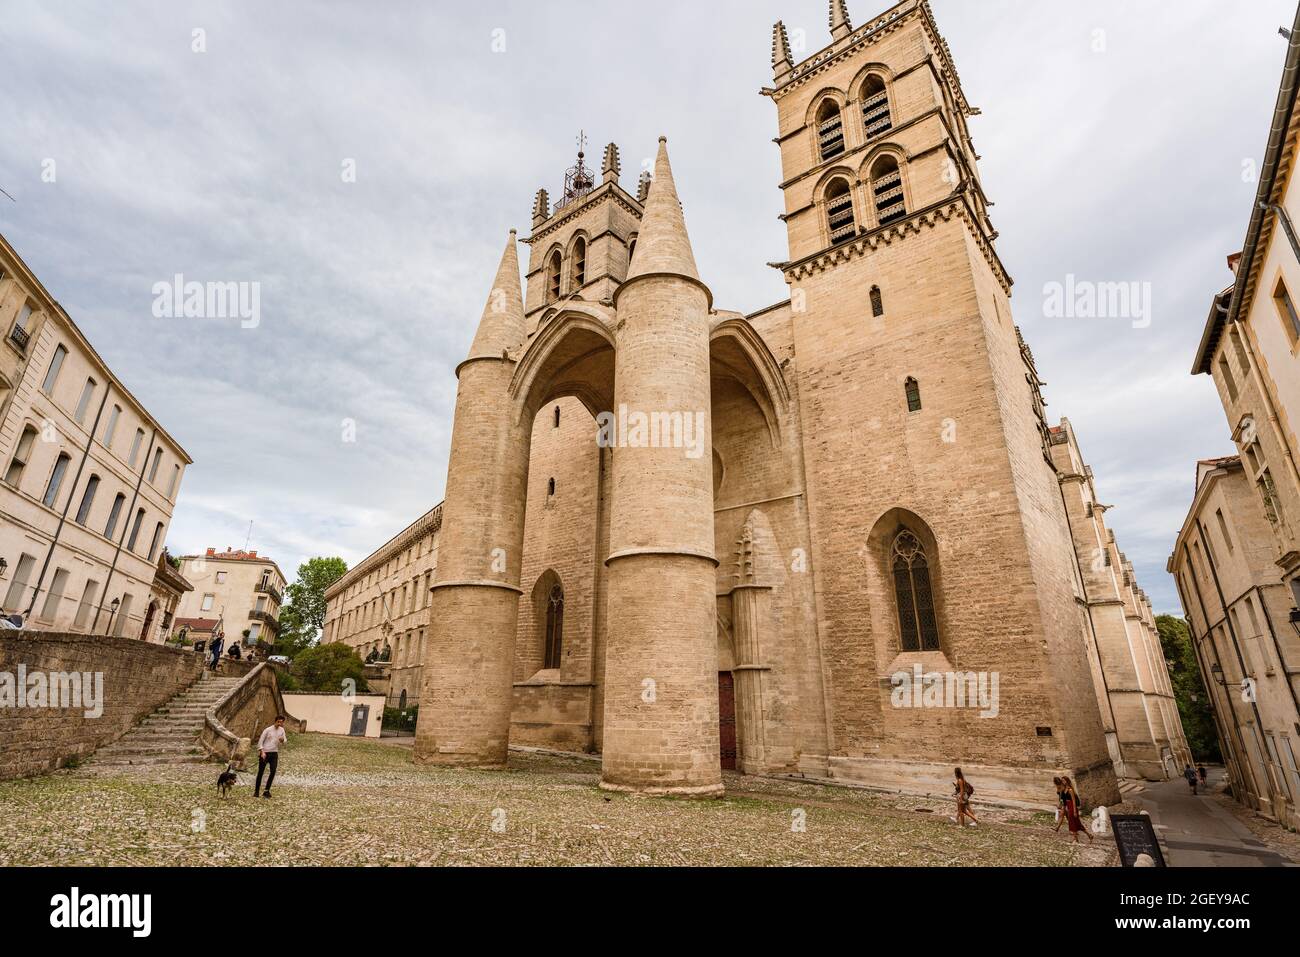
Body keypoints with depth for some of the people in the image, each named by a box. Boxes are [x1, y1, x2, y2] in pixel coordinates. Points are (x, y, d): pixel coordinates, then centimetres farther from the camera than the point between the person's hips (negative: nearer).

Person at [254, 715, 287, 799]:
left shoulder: (282, 730, 6)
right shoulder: (268, 730, -8)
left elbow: (284, 741, 12)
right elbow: (260, 741, -6)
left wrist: (282, 740, -12)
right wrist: (262, 752, -15)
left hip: (274, 754, 3)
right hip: (265, 753, -3)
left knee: (273, 771, -10)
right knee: (260, 772, 3)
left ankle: (266, 791, -4)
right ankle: (256, 791, 16)